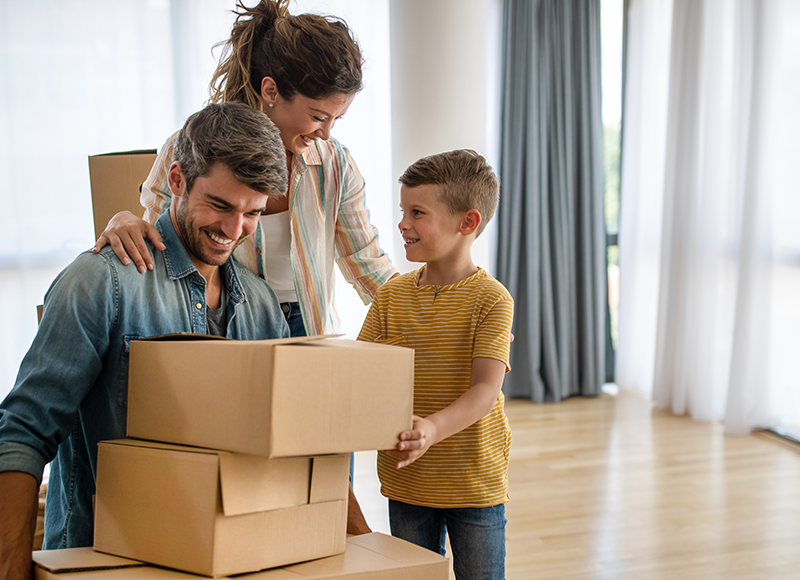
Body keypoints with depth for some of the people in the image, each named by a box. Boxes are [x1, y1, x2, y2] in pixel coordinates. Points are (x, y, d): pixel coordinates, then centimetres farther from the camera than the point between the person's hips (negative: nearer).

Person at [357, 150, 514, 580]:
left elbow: (486, 390, -20)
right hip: (405, 481, 4)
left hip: (476, 482, -4)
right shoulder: (390, 295, 4)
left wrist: (433, 429, -36)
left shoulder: (491, 299, -11)